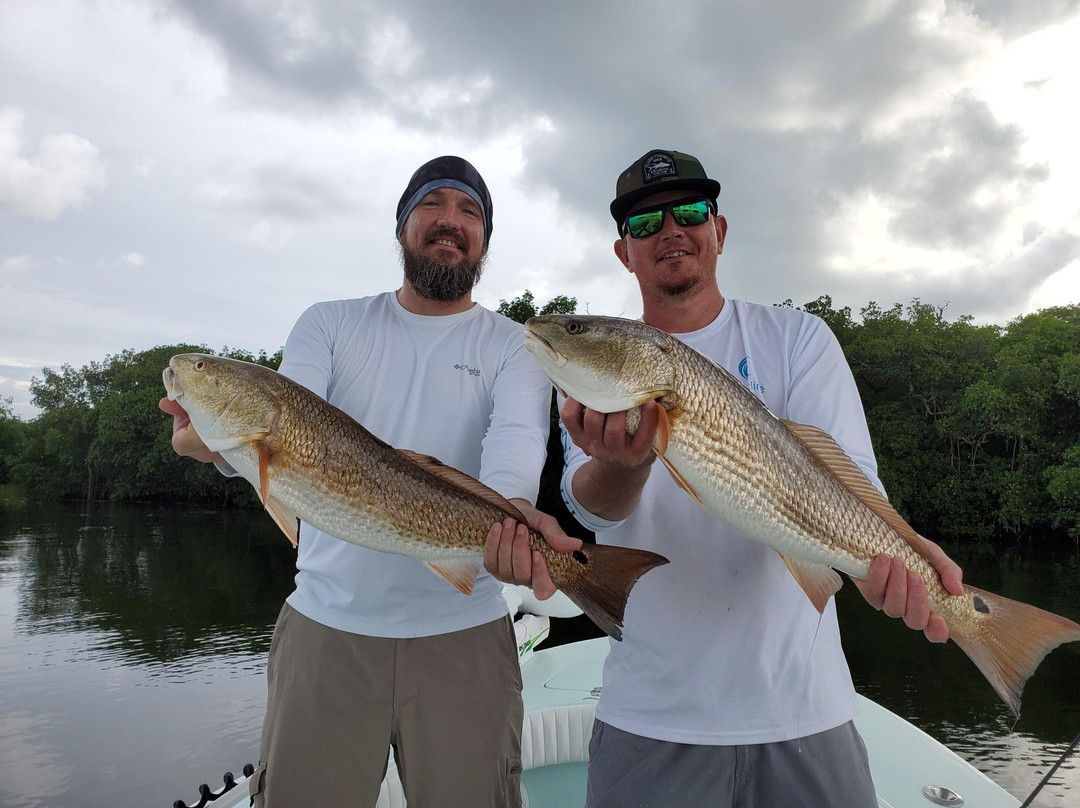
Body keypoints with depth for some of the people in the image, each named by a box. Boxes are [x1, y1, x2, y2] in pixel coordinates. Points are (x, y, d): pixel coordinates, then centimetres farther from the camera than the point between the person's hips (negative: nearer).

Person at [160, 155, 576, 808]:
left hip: (463, 632, -1)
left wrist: (513, 508, -40)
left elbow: (517, 437, -18)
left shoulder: (514, 347, 1)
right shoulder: (329, 325, 7)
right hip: (326, 624, 2)